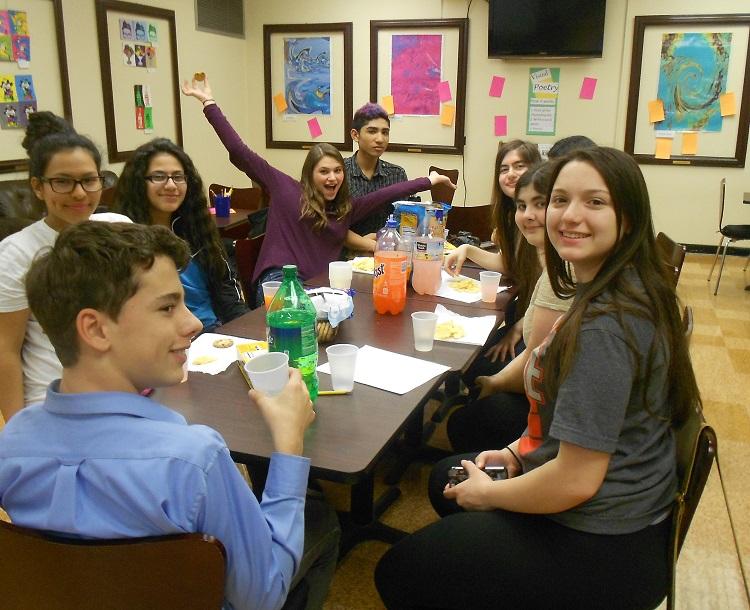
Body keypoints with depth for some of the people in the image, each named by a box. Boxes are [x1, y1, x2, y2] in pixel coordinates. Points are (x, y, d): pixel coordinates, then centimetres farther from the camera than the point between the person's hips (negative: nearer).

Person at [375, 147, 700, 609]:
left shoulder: (604, 325, -30)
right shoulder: (633, 292, 2)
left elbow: (576, 481, -28)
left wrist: (486, 493, -11)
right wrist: (519, 451, 7)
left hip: (601, 549, -10)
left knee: (399, 573, 5)